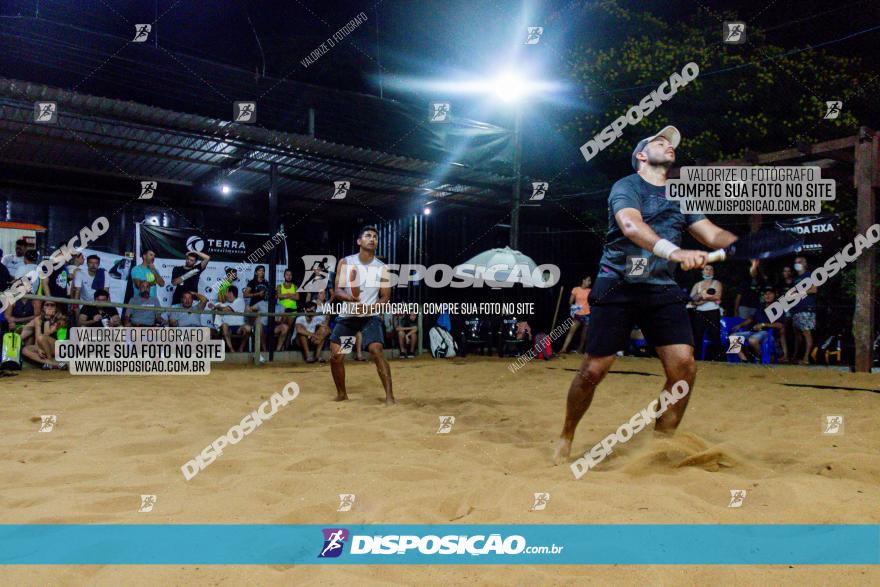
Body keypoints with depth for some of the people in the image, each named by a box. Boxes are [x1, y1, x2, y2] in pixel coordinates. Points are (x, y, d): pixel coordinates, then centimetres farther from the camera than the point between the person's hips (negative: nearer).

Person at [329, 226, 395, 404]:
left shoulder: (382, 268, -3)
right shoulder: (345, 263, -1)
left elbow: (385, 297, -3)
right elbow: (337, 291, -5)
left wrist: (368, 308, -21)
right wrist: (350, 298, -26)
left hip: (370, 316, -2)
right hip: (346, 316, 2)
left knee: (377, 351, -21)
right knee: (335, 356, 1)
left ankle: (389, 396, -18)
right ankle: (341, 394, 23)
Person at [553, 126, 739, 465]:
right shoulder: (626, 186, -3)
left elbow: (712, 235, 10)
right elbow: (630, 225, -23)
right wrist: (674, 251, -39)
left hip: (662, 290, 5)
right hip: (617, 288, -5)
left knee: (684, 366, -10)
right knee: (593, 370, -5)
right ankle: (566, 437, 19)